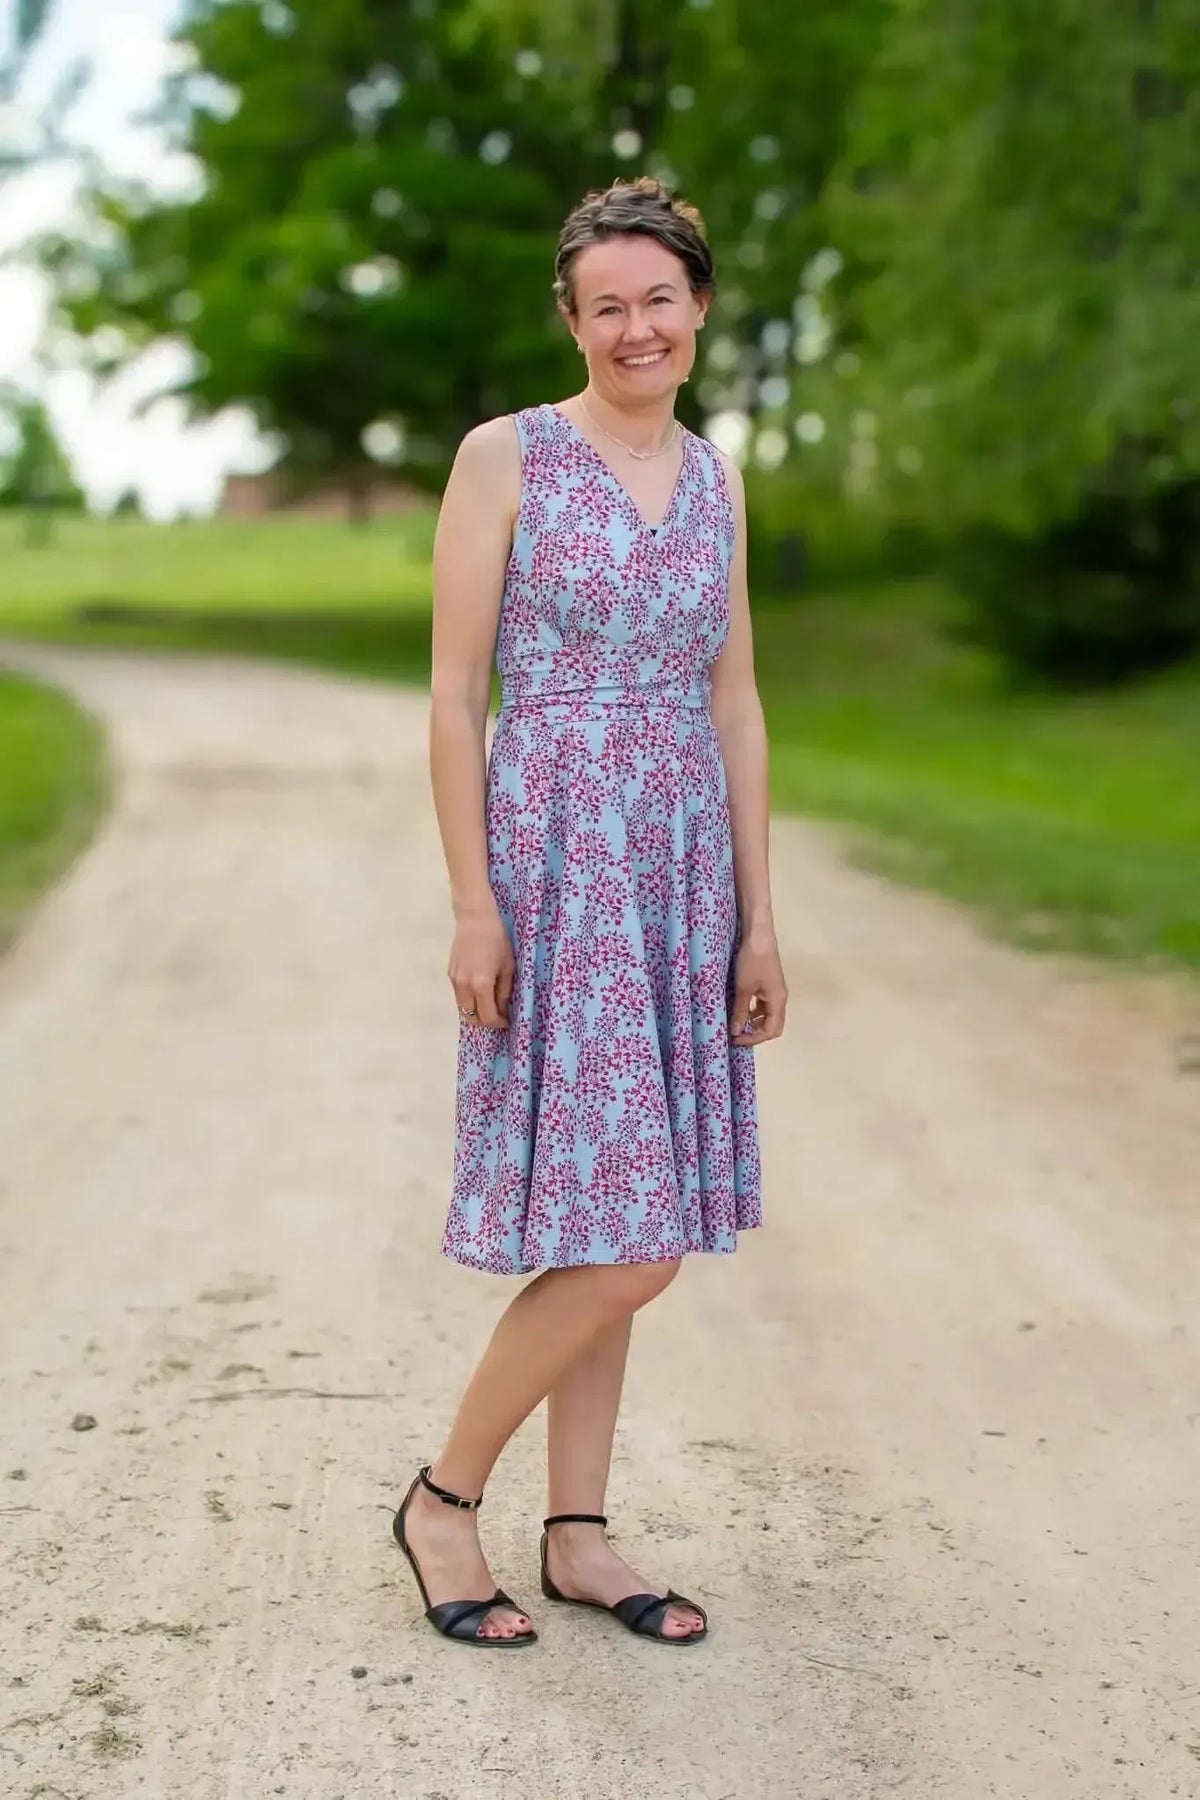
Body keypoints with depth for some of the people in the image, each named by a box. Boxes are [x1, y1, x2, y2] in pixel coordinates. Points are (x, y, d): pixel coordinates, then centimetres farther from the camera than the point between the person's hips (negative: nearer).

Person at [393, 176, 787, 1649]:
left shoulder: (715, 480, 12)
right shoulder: (506, 455, -5)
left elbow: (734, 703, 13)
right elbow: (453, 693, -7)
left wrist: (758, 915, 10)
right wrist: (472, 904, -13)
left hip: (683, 864, 6)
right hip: (555, 857, -6)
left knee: (618, 1233, 10)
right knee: (625, 1241, -9)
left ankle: (577, 1536, 21)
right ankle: (444, 1497, 10)